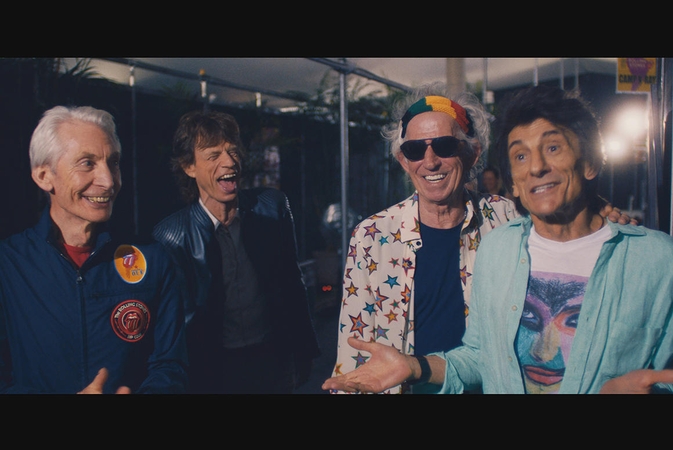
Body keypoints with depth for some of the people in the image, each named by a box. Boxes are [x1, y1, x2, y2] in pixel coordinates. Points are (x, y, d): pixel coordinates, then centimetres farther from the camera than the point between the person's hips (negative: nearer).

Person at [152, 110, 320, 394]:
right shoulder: (171, 235, -14)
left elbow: (293, 282, 2)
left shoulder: (273, 206, -7)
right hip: (215, 372, -2)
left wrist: (304, 351, 6)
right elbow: (181, 320, -6)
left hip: (277, 361, 3)